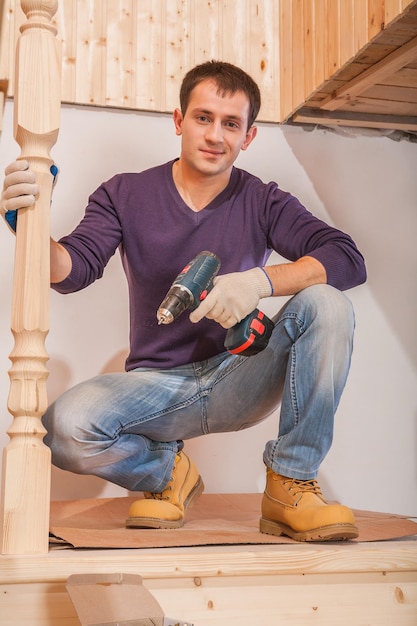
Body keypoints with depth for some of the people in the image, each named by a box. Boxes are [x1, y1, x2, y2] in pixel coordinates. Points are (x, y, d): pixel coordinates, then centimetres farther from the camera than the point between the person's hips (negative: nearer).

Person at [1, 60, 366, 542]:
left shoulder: (262, 203, 1)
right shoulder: (126, 195, 3)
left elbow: (349, 260, -12)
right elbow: (72, 271, -10)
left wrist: (260, 280, -28)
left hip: (237, 383, 0)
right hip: (155, 383, 0)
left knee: (325, 304, -24)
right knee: (62, 427, -30)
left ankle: (290, 485, -15)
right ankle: (167, 470, 4)